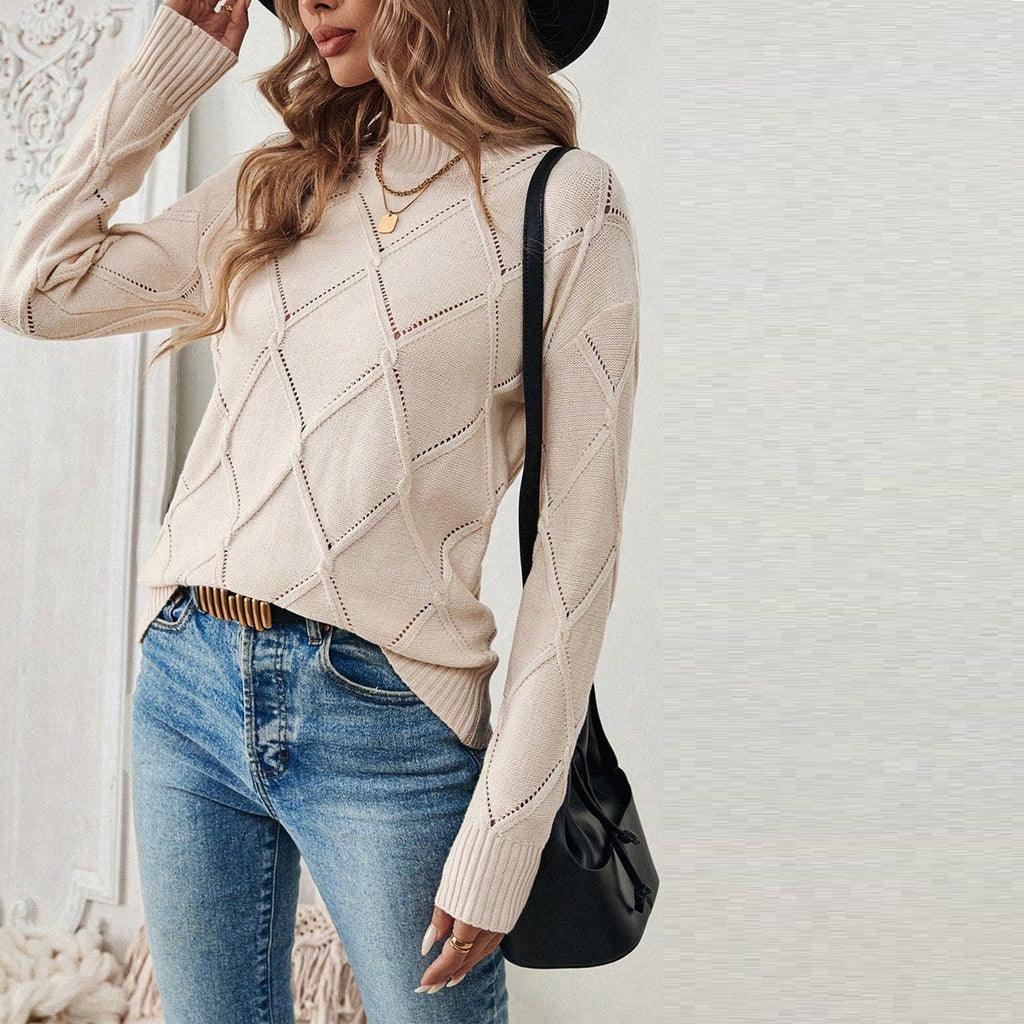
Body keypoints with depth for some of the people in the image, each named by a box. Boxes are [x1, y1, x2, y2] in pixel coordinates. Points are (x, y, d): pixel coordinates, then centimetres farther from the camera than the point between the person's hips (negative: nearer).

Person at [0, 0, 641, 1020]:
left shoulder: (565, 202, -4)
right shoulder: (276, 184, 12)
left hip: (384, 718, -5)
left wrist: (505, 835, -11)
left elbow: (576, 541, -8)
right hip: (183, 685, 5)